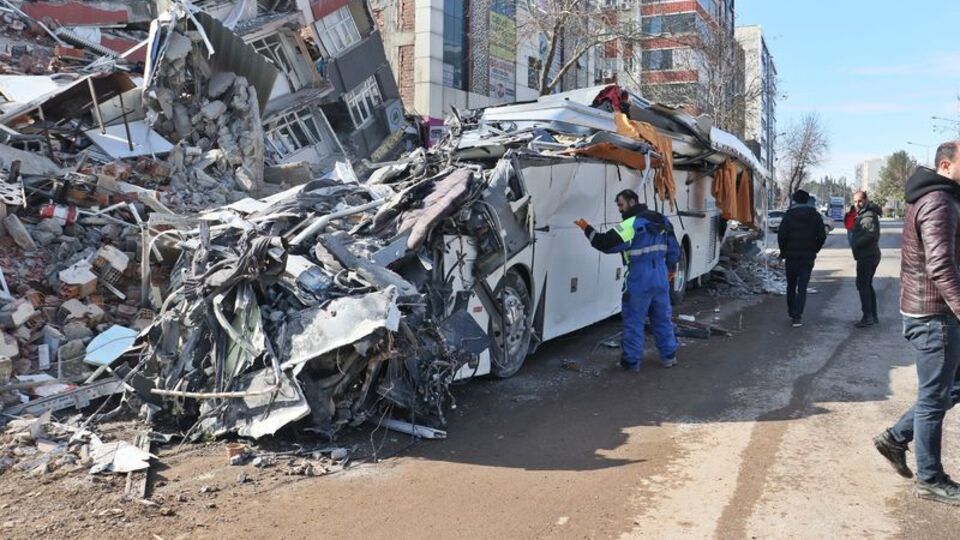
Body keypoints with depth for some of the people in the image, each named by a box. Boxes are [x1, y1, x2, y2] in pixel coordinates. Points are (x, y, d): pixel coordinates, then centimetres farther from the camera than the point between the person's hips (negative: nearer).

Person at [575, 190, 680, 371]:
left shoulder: (631, 224, -13)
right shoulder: (661, 221, 11)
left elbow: (606, 244, -16)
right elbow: (673, 247, 17)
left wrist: (587, 229, -5)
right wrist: (670, 268, 29)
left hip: (640, 278, -7)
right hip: (661, 277, 7)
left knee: (633, 320, 2)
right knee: (662, 317, 18)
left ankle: (632, 361, 7)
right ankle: (669, 355, 25)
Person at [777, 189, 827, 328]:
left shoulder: (789, 215, -6)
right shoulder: (815, 216, 2)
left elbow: (781, 235, -11)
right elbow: (822, 236, -1)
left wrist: (783, 251, 3)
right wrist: (814, 250, 11)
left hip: (792, 256, -1)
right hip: (808, 257, 1)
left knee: (791, 285, 16)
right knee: (802, 287, 0)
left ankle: (791, 312, 25)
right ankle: (797, 316, -9)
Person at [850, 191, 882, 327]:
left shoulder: (868, 216, -17)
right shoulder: (863, 214, 16)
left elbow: (871, 234, -30)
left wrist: (855, 244, -20)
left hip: (867, 256, -11)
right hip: (871, 254, 11)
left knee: (862, 285, -9)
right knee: (868, 285, 16)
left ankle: (868, 316, -9)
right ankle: (873, 315, 22)